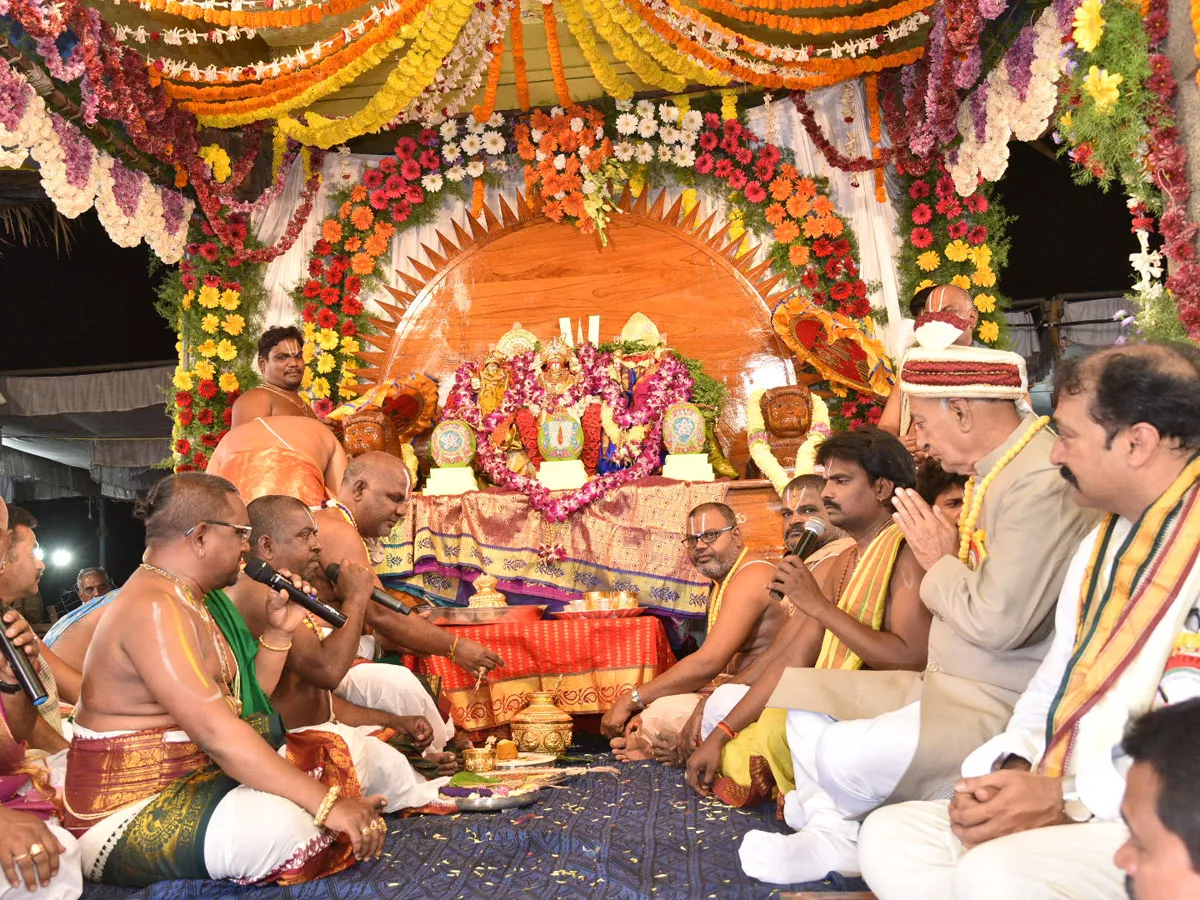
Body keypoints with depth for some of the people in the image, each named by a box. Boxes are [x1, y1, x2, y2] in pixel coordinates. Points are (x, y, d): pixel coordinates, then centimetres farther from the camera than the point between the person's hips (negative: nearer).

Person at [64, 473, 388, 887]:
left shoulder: (182, 600, 13)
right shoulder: (153, 607, -21)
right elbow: (216, 731, -32)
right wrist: (327, 803, -32)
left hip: (195, 781, 11)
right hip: (125, 816, -11)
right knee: (282, 825, -37)